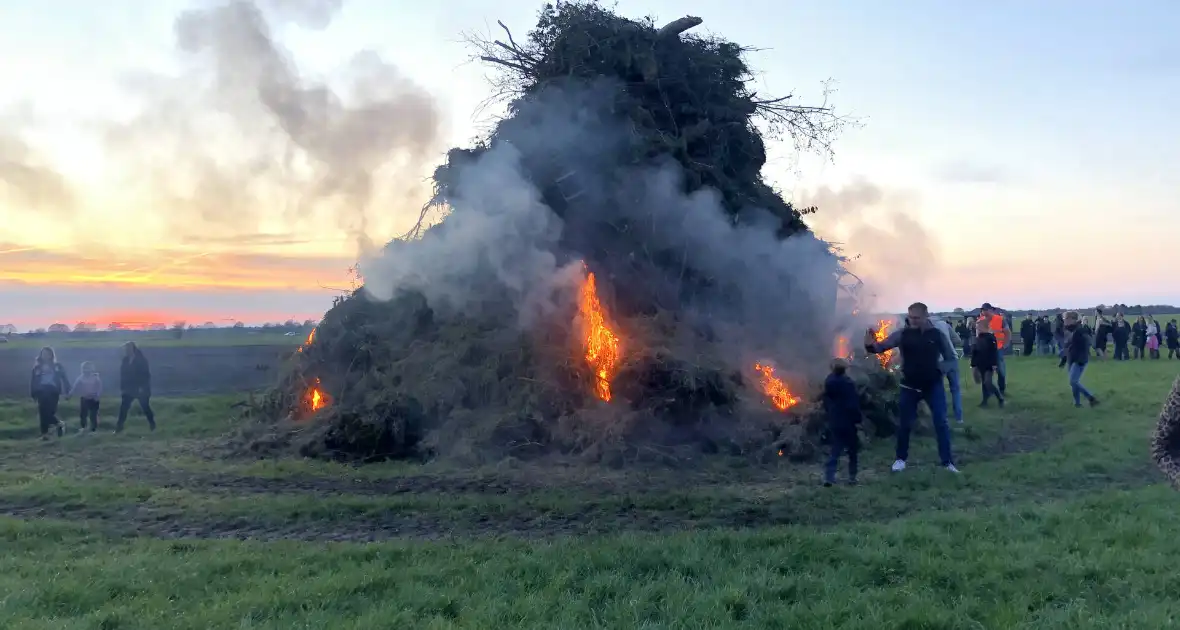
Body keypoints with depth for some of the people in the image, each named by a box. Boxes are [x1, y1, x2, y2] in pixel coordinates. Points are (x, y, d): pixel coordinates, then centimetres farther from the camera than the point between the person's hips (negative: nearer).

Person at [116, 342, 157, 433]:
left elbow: (146, 374, -16)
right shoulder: (126, 360, 5)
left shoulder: (141, 359, -13)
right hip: (128, 389, 5)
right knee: (123, 407, -1)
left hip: (141, 389, -5)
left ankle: (152, 425, 20)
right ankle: (119, 427, 3)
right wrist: (122, 387, 2)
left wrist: (142, 387, -21)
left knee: (145, 407, 5)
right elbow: (123, 374, 9)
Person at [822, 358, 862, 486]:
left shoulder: (828, 382, 3)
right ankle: (852, 477, 12)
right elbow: (854, 404, -17)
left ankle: (829, 477, -4)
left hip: (834, 422, 6)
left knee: (836, 450, 9)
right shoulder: (848, 383, -17)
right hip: (848, 422, -5)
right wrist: (857, 420, -11)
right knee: (852, 451, 9)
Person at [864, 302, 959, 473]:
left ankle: (947, 461, 10)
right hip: (910, 386, 0)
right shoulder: (902, 334, -9)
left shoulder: (937, 334, -7)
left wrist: (940, 369, -6)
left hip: (933, 385, 0)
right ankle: (901, 458, 26)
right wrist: (870, 345, -36)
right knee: (904, 424, 9)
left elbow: (950, 357, 6)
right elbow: (881, 346, -16)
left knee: (941, 423, 1)